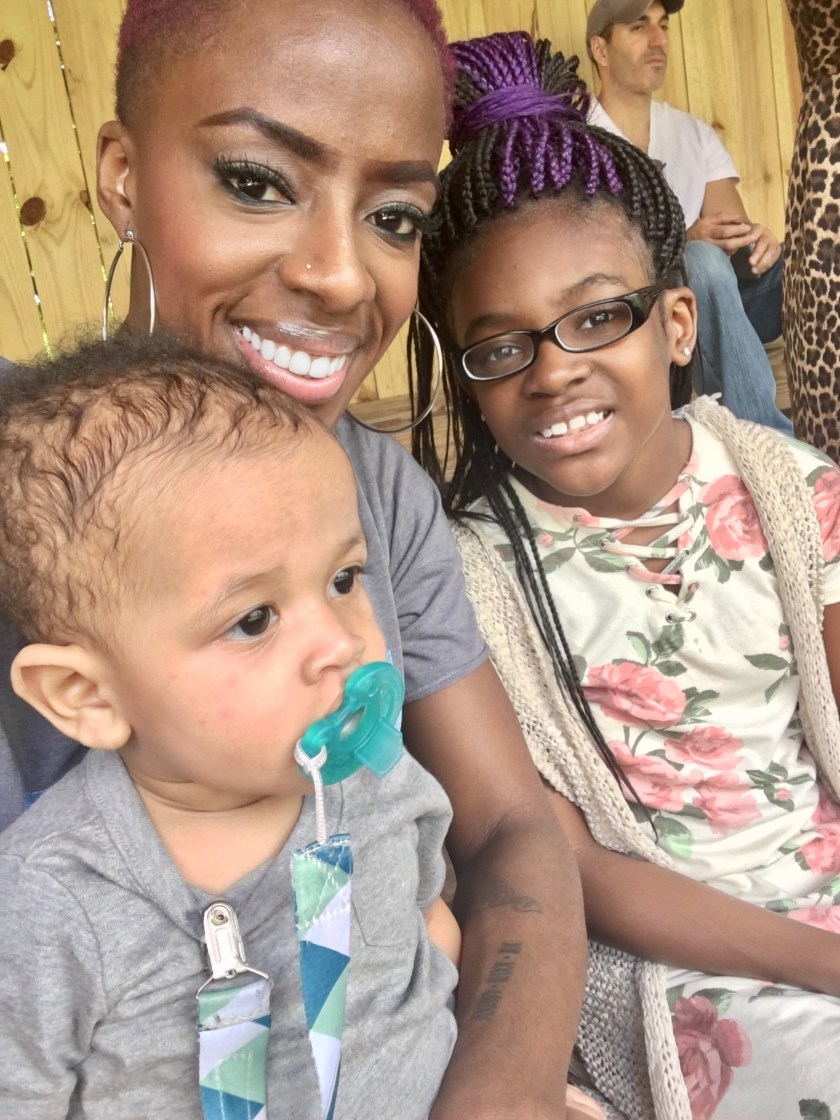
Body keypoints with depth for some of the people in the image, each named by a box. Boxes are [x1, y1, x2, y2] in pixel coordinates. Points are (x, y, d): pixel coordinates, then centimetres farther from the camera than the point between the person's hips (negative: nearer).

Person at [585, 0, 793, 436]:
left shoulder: (696, 134, 13)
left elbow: (735, 232, 4)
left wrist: (754, 240, -21)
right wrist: (685, 244, -27)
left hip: (704, 304, 5)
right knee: (704, 262, -33)